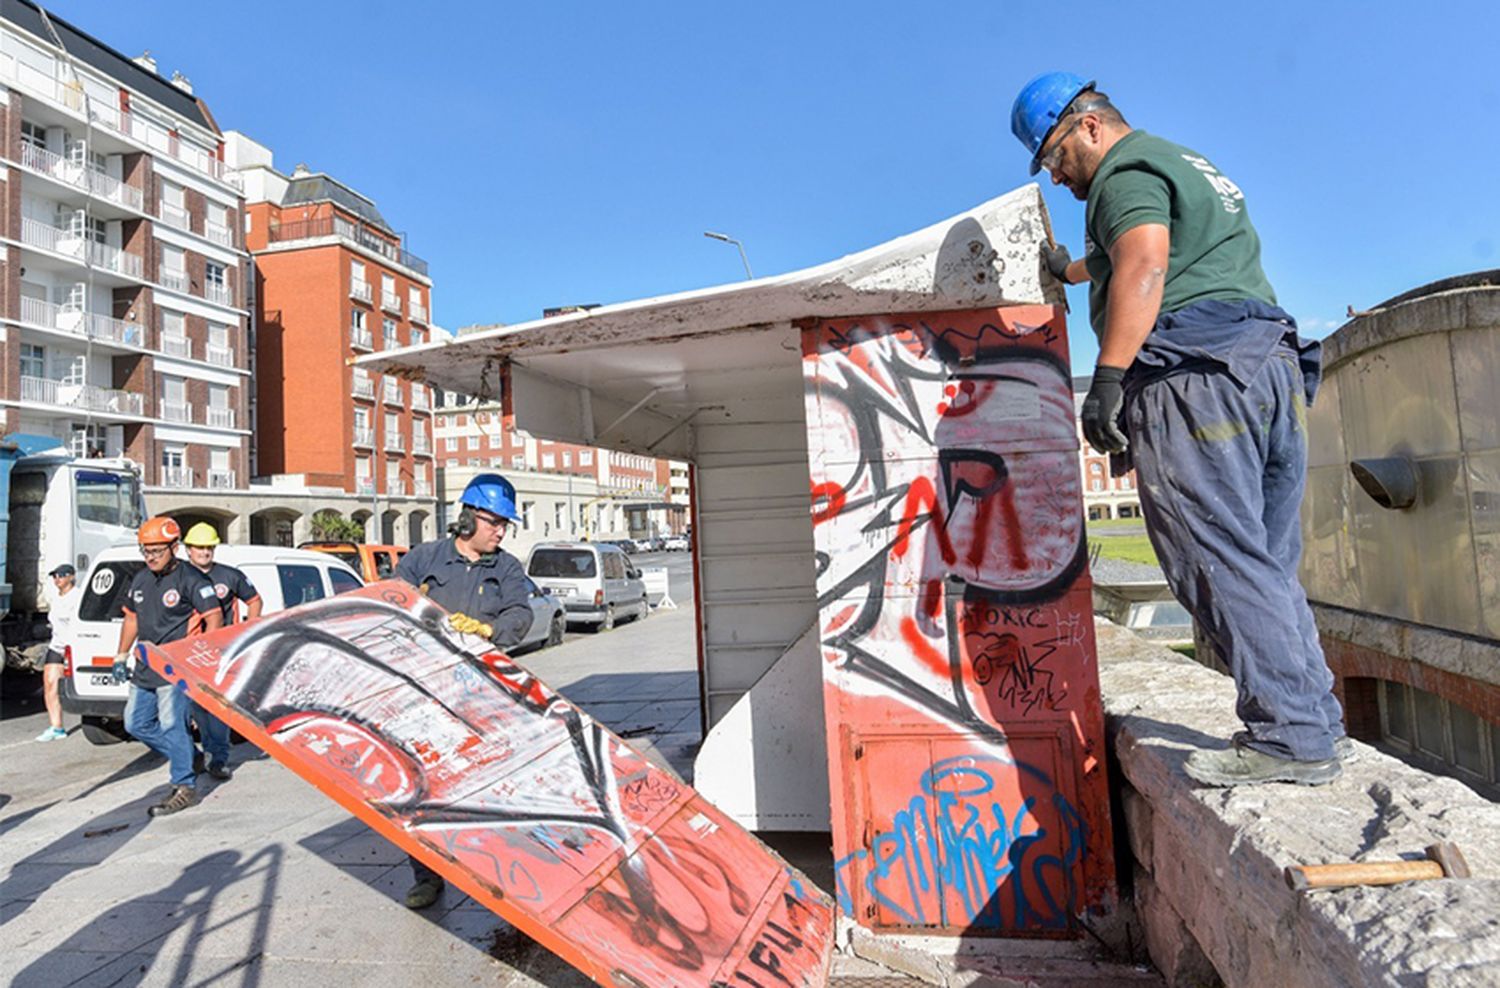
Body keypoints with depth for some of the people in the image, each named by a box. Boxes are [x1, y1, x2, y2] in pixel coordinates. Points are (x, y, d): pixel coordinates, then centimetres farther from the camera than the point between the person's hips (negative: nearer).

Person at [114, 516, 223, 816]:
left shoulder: (190, 579, -12)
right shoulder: (140, 580, 12)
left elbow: (214, 617, -16)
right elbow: (131, 619, 23)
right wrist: (121, 657, 20)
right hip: (145, 668, 9)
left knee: (171, 726, -9)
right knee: (136, 723, 13)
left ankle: (185, 787, 0)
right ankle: (187, 755, 28)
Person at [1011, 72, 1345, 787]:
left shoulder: (1128, 171, 0)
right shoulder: (1187, 164, 32)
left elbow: (1145, 266, -19)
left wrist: (1107, 380, -25)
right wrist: (1072, 270, 60)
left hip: (1199, 375, -10)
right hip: (1274, 364, 10)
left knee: (1221, 561, -10)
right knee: (1267, 565, 10)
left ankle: (1291, 738, -8)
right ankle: (1315, 722, 14)